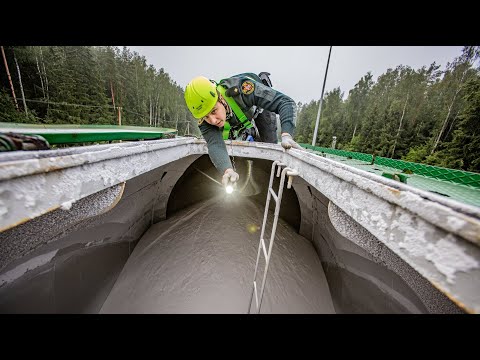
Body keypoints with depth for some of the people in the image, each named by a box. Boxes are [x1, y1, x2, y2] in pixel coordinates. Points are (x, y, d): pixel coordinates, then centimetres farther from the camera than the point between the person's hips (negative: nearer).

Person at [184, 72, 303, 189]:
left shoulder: (241, 88, -46)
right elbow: (215, 145, -48)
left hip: (259, 106, -2)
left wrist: (286, 135, -63)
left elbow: (285, 102, -46)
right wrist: (227, 170, -69)